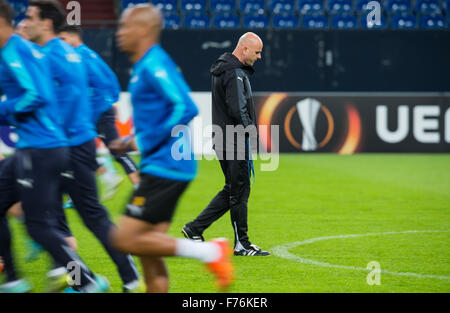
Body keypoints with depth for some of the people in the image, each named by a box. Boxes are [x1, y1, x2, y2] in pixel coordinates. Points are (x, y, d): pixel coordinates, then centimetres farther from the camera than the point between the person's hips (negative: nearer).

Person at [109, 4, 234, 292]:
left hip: (165, 168, -10)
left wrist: (146, 141, -18)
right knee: (148, 252, 8)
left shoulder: (154, 66, -13)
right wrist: (135, 141, 16)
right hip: (161, 168, 10)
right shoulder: (146, 66, 17)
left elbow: (186, 109, -24)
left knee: (126, 239, -12)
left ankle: (209, 252, -9)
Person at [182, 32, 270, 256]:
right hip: (234, 141, -10)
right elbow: (237, 110, -25)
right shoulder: (235, 73, -17)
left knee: (233, 190, 15)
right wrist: (250, 127, -10)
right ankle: (242, 244, 4)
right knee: (239, 191, -3)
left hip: (223, 139, 10)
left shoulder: (223, 68, 16)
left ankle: (195, 229, 15)